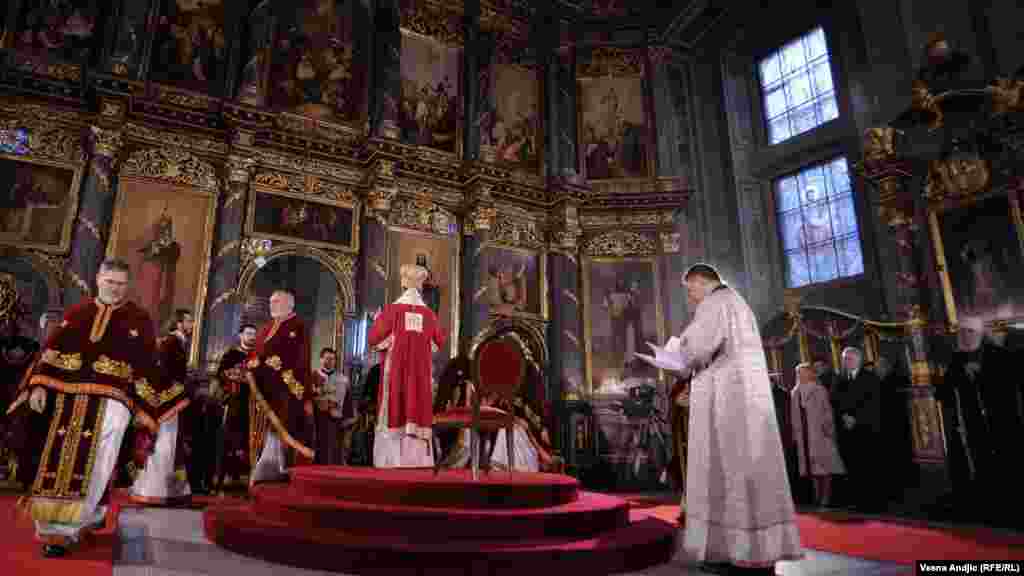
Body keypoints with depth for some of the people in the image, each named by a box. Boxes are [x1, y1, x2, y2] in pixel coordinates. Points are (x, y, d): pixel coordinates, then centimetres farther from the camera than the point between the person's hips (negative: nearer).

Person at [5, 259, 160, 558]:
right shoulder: (76, 312, 12)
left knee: (91, 464, -7)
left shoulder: (139, 319, 2)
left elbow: (146, 368, 1)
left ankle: (66, 529, 1)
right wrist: (38, 385, -4)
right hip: (69, 397, 4)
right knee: (60, 460, 10)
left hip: (110, 400, -4)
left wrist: (142, 409, -2)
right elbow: (52, 350, 10)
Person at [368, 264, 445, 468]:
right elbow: (439, 342, 14)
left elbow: (372, 338, -6)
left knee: (394, 410, 2)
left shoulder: (391, 309, -3)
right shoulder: (429, 314, 5)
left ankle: (392, 460, -2)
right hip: (421, 370, 2)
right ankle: (417, 459, 2)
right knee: (418, 410, 5)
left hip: (395, 369, -2)